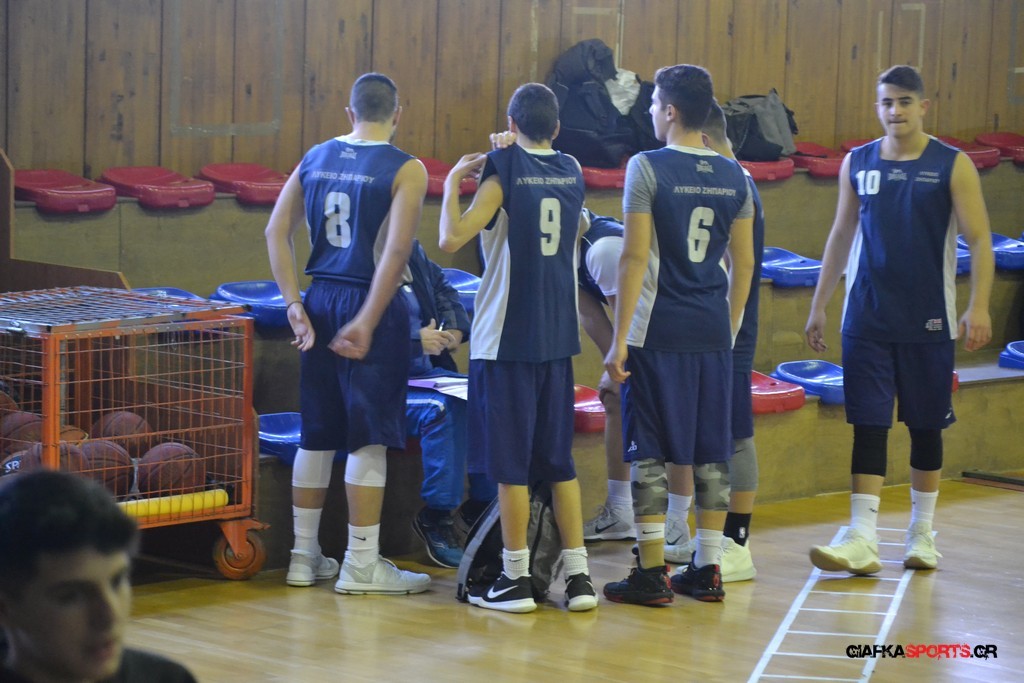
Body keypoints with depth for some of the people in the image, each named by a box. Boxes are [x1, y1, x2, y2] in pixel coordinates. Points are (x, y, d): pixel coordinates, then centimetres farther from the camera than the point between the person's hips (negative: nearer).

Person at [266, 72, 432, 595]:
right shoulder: (405, 170, -8)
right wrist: (367, 322, -17)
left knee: (317, 433, 14)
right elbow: (396, 251, -18)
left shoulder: (316, 158, 8)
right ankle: (361, 566, 4)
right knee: (369, 438, 0)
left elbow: (277, 232, 4)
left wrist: (294, 304, 2)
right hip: (372, 303, -5)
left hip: (322, 299, 6)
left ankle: (304, 557, 21)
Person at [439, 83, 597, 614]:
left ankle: (516, 579, 4)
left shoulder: (504, 171, -11)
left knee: (510, 463, 1)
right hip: (558, 336, 5)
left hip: (506, 338, -5)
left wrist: (453, 182, -5)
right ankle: (577, 575, 9)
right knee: (559, 460, 11)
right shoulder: (571, 172, 7)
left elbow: (452, 238, -18)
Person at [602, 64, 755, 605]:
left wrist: (620, 339, -9)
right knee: (712, 451, 10)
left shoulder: (647, 168, -9)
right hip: (713, 332, 5)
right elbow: (744, 263, 10)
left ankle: (652, 573, 0)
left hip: (658, 332, -5)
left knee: (649, 452, 1)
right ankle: (708, 569, 14)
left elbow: (634, 257, -12)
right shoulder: (734, 176, 7)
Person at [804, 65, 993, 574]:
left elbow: (979, 240, -5)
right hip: (867, 319, 2)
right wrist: (819, 306, 12)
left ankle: (921, 534, 21)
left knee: (926, 426, 8)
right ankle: (861, 540, -8)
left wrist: (978, 308, -17)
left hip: (928, 322, -2)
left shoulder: (953, 166, -3)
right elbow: (841, 236, 14)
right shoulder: (857, 163, 6)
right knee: (868, 426, -4)